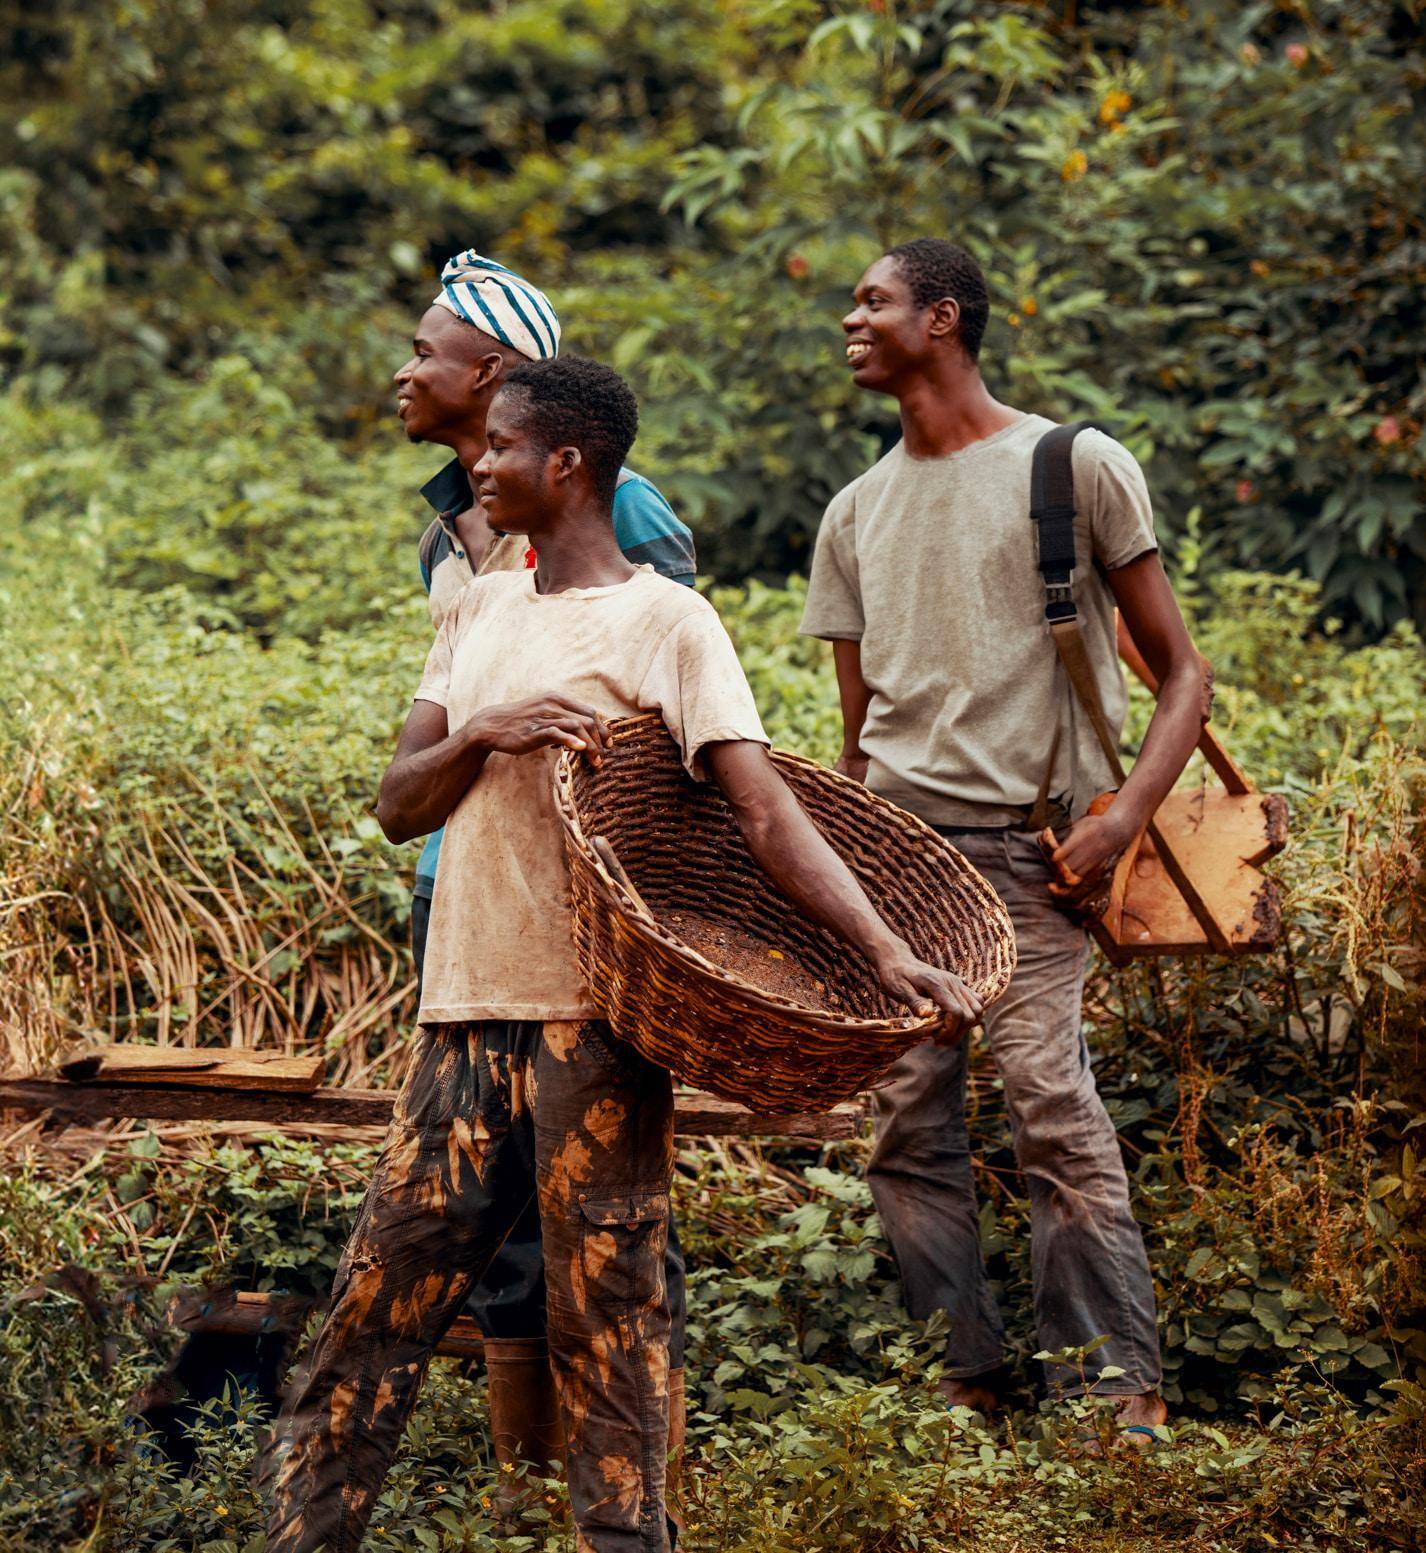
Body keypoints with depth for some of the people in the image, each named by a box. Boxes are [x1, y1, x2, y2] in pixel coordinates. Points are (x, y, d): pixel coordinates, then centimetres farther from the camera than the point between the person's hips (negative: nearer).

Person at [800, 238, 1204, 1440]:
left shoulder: (1078, 466, 2)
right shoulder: (856, 513, 18)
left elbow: (1180, 671, 2)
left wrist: (1126, 813, -13)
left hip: (1023, 842, -5)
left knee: (1052, 1103, -15)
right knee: (907, 1118, -1)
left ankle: (1124, 1398, -11)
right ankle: (966, 1382, 8)